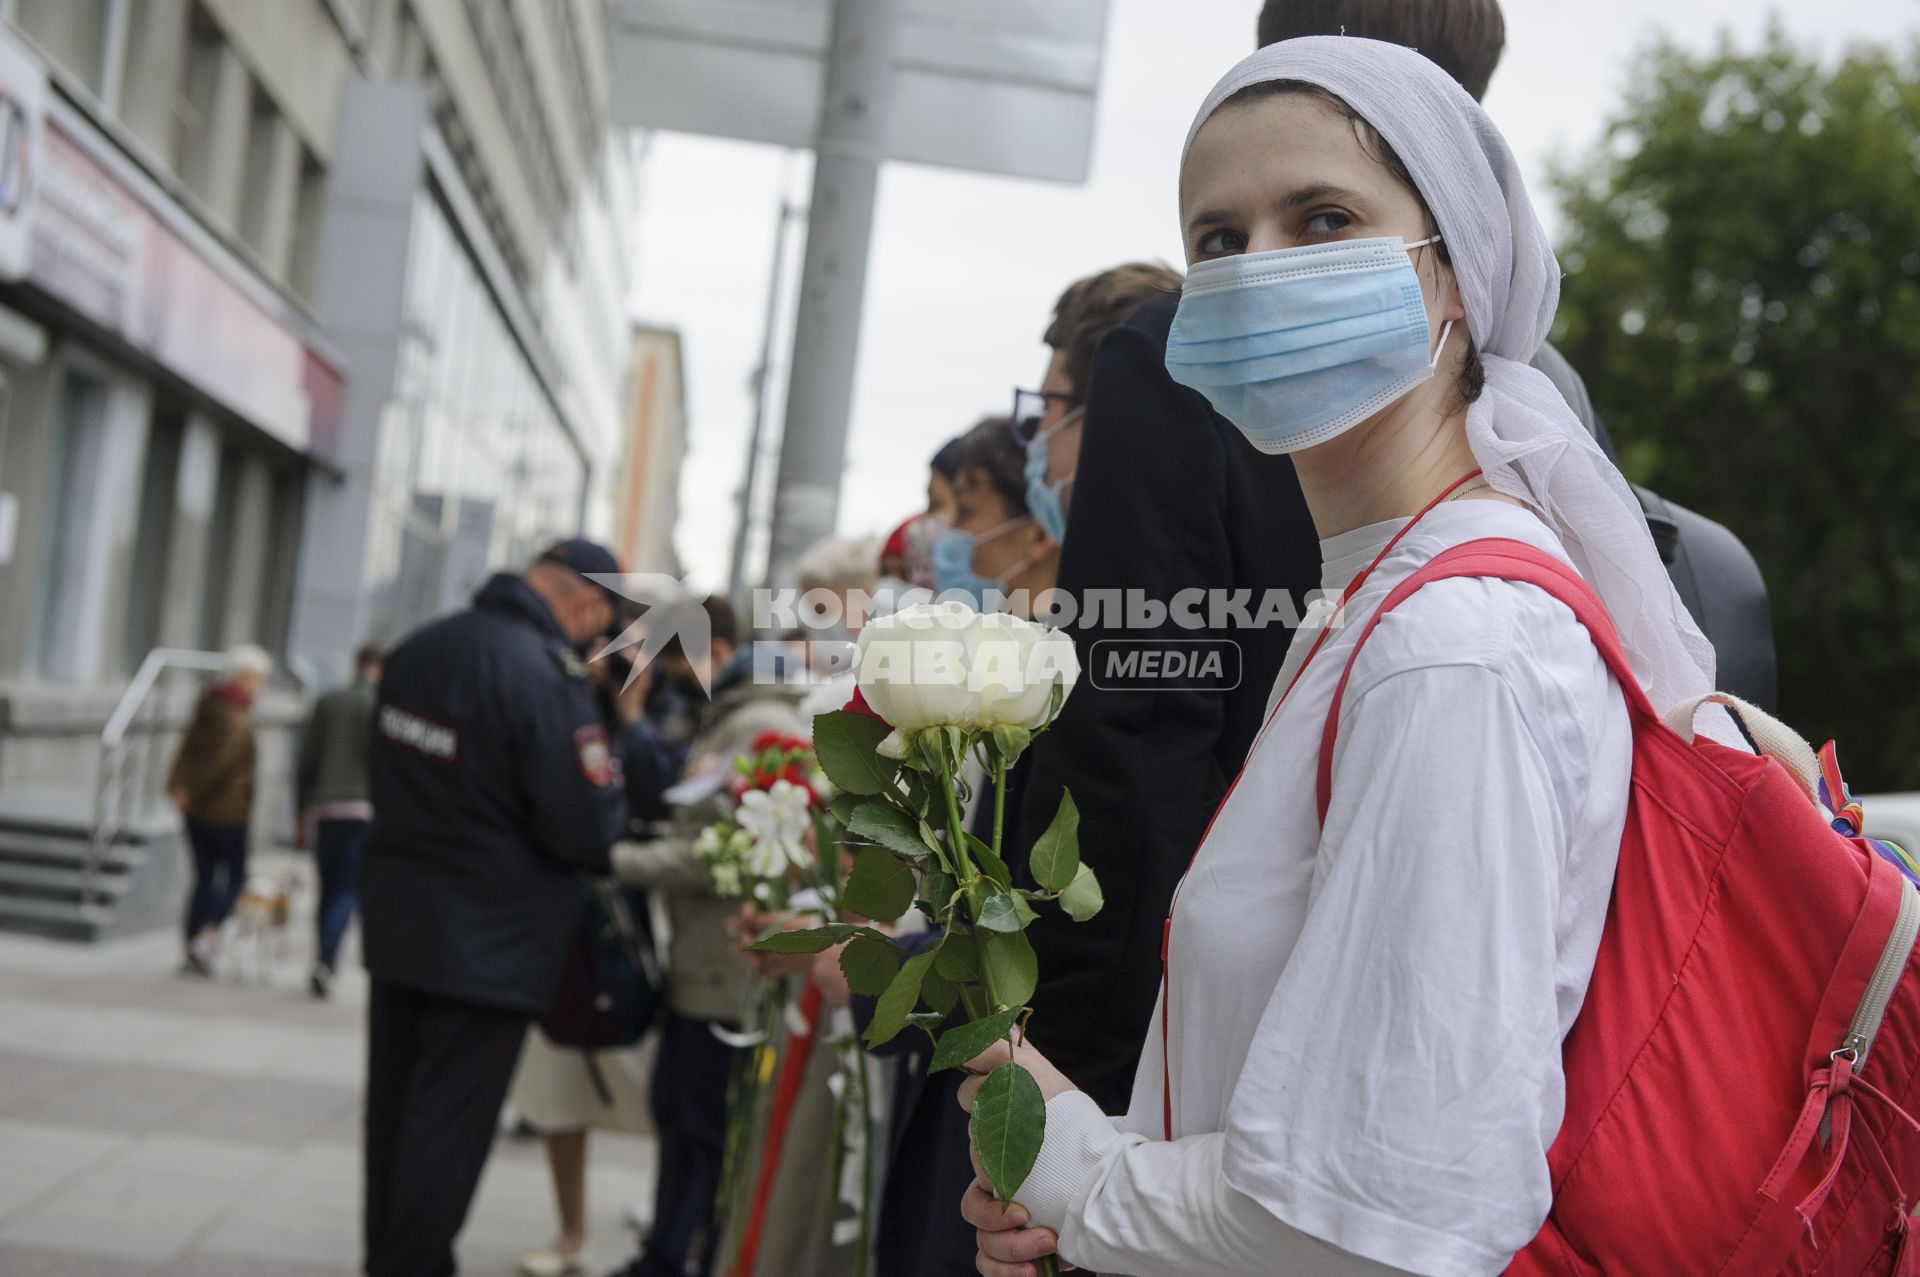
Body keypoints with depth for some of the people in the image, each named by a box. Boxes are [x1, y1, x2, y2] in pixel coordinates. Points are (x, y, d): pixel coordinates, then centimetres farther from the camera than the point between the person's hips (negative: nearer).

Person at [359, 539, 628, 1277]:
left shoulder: (415, 651, 3)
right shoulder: (546, 675, -23)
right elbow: (589, 829, -21)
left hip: (396, 920, 8)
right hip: (492, 944, -8)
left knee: (393, 1107, 17)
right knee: (449, 1126, 2)